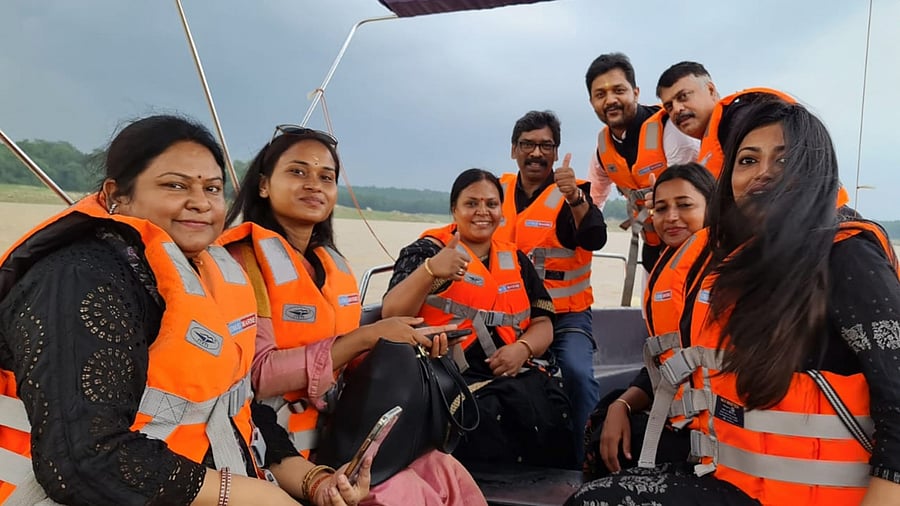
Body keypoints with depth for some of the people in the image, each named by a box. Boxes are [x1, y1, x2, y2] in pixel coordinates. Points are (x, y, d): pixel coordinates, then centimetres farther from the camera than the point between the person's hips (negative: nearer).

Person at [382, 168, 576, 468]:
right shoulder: (428, 250, 3)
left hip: (512, 375, 5)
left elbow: (543, 323, 16)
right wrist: (430, 270, -28)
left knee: (550, 417, -22)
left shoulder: (516, 260, 19)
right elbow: (391, 315, -11)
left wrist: (523, 348, -6)